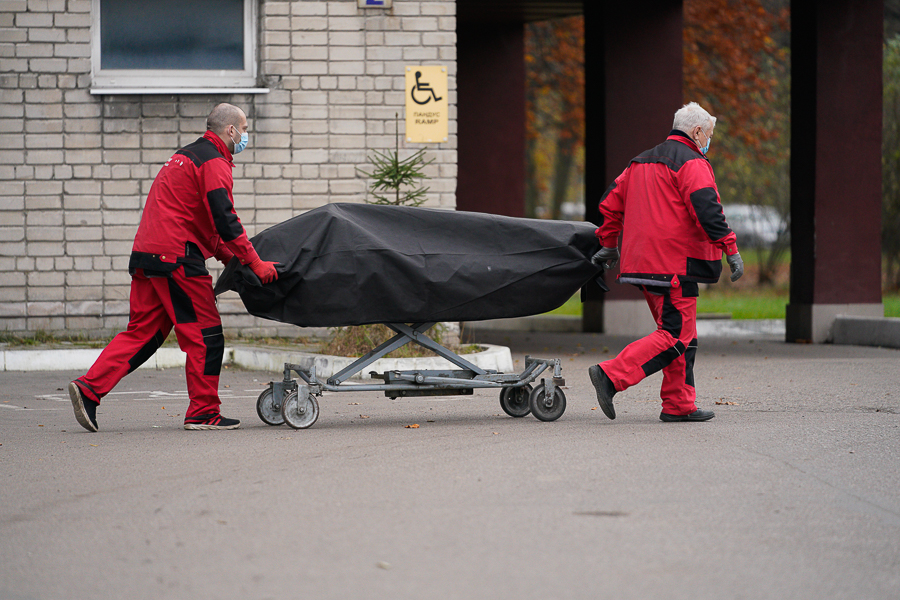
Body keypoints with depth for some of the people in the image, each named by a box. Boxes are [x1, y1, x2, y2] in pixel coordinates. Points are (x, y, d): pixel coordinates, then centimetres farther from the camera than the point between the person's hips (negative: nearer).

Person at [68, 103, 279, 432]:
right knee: (205, 335, -2)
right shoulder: (213, 162, -7)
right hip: (176, 257, -9)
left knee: (143, 331, 9)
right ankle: (203, 413, 1)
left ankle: (89, 388, -2)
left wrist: (230, 258, 23)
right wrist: (254, 262, -12)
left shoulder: (189, 155, 26)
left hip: (146, 255, 9)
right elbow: (224, 220, -17)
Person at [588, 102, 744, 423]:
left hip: (644, 264, 9)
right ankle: (611, 376, -19)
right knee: (675, 336, -10)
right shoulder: (691, 163, -7)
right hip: (676, 265, -9)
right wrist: (731, 250, -17)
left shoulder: (641, 162, 20)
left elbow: (611, 202, 25)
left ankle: (679, 405, 11)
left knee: (682, 335, 14)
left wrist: (609, 244, 35)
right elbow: (707, 210, -19)